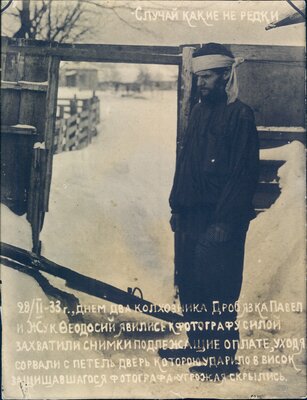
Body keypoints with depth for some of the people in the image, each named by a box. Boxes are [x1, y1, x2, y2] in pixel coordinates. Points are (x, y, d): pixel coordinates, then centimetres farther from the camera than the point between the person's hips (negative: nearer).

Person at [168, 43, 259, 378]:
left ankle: (223, 359, 11)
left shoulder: (240, 116, -9)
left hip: (219, 219, -8)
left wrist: (224, 222, -18)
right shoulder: (199, 112, 14)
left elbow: (244, 174, -14)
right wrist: (177, 206, 14)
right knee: (188, 284, 13)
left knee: (216, 290, -3)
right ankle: (198, 345, 28)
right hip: (191, 216, 8)